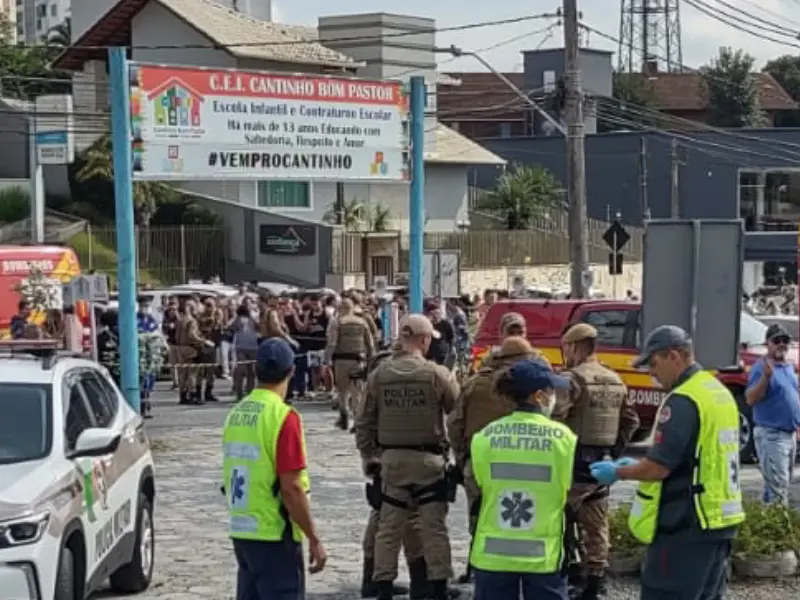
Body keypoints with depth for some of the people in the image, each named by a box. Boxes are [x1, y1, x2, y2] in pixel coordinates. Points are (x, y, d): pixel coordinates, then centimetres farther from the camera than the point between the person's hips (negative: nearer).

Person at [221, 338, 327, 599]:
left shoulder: (236, 413, 7)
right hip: (274, 536, -7)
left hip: (240, 531, 7)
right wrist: (314, 540, -13)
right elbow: (291, 488, -19)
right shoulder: (283, 417, -16)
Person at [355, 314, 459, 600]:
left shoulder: (378, 375, -2)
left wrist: (368, 454, 15)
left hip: (392, 458, 3)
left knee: (389, 525, 10)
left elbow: (364, 422, 3)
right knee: (434, 526, 5)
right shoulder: (437, 374, -11)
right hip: (428, 459, -2)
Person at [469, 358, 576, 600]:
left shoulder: (485, 436, -4)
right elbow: (575, 491, 0)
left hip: (492, 553, 2)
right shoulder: (562, 437, -9)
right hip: (544, 554, -2)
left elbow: (478, 487, 5)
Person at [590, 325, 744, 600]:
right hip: (723, 519, 10)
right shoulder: (720, 392, 12)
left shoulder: (683, 401, -17)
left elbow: (658, 468, -20)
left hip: (686, 527, -9)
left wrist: (618, 472, -2)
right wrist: (637, 464, 18)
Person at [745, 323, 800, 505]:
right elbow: (750, 399, -24)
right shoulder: (761, 367, -13)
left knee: (784, 484, 15)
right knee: (777, 488, -13)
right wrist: (766, 377, -35)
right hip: (771, 435, -9)